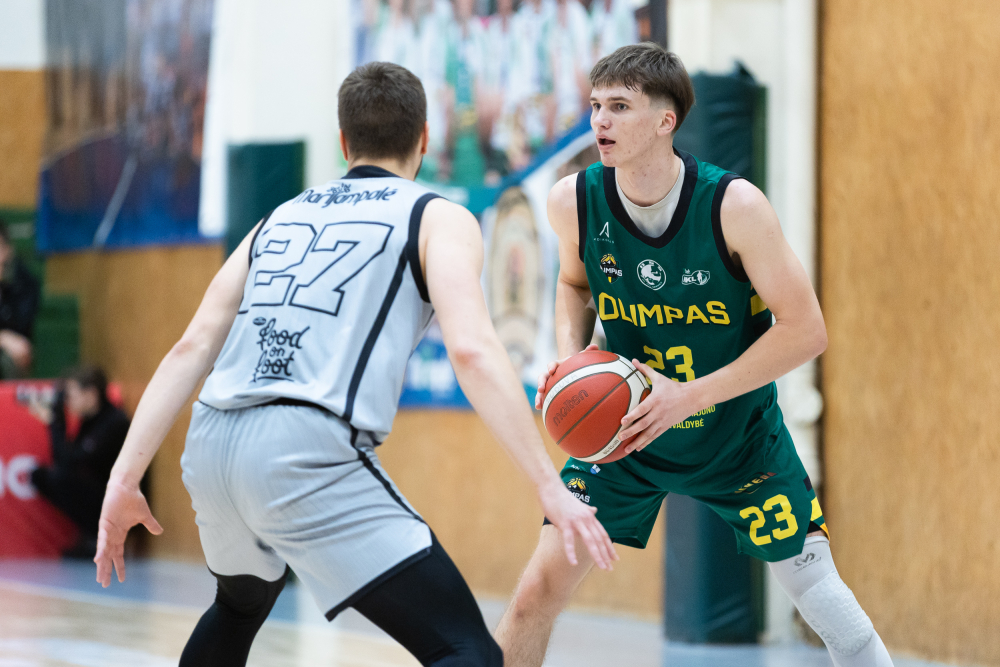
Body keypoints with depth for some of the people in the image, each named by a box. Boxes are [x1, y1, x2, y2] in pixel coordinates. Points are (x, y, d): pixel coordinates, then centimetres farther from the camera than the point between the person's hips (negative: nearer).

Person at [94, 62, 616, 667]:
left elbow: (193, 347, 14)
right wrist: (550, 488, -11)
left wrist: (126, 479, 13)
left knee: (242, 604, 38)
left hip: (212, 446, 7)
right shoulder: (438, 218, 8)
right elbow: (472, 350, -9)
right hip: (307, 452, -7)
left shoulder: (282, 218, 24)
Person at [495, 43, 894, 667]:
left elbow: (805, 329, -21)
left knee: (820, 593, 4)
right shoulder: (574, 201, -15)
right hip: (624, 430, 2)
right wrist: (571, 362, -12)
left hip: (738, 431, -2)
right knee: (538, 591, -8)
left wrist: (690, 396, -27)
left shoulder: (734, 205, -25)